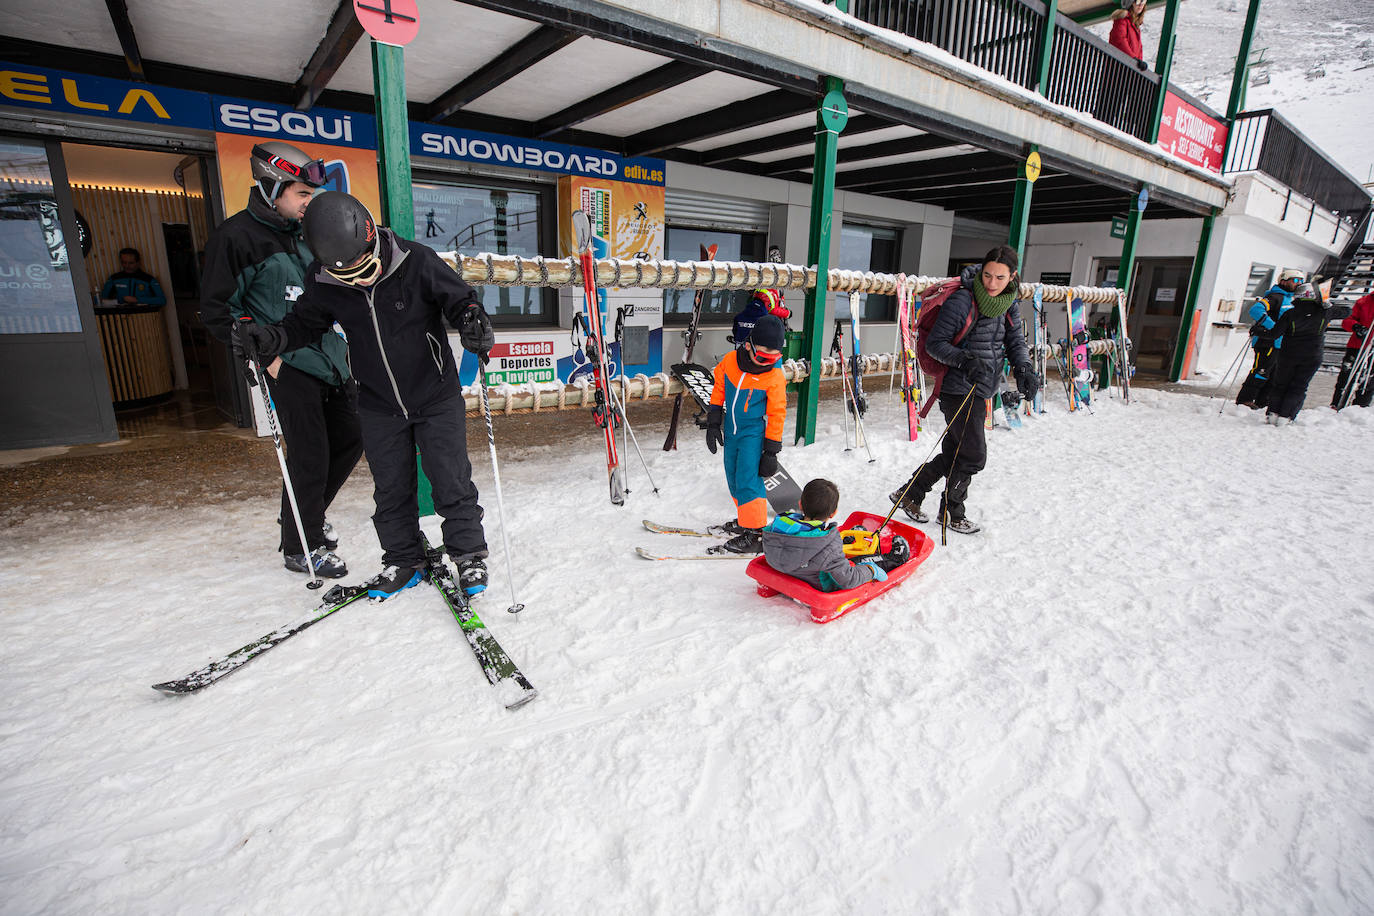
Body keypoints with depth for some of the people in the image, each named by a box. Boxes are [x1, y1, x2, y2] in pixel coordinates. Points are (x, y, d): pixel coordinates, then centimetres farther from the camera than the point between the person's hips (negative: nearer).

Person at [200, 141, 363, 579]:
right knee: (310, 456, -6)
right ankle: (300, 547, 13)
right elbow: (214, 307, -8)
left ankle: (307, 518, 33)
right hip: (288, 363, -8)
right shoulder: (236, 235, -8)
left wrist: (338, 337, 18)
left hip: (329, 355, 8)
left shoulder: (303, 231, 15)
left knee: (350, 441, 11)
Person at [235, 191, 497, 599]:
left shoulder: (416, 261, -19)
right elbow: (305, 322, 8)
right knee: (391, 489, 12)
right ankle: (403, 559, 29)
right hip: (379, 405, 4)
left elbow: (460, 298, -9)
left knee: (452, 483, 1)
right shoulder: (322, 281, -8)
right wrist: (271, 337, -12)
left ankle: (469, 554, 19)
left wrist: (473, 322, -31)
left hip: (437, 399, -3)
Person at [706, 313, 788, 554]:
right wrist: (713, 422, 8)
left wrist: (771, 450, -9)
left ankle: (756, 533, -2)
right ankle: (745, 519, 33)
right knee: (733, 478, 15)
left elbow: (777, 414, -9)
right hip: (731, 431, 5)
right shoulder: (730, 360, -8)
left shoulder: (774, 376, -16)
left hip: (753, 433, -5)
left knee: (748, 481, -11)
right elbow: (719, 388, 7)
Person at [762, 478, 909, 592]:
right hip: (821, 586, -5)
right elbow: (848, 580, -27)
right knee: (869, 561, 16)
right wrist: (872, 571, -7)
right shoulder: (829, 548, -39)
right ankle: (892, 559, 43)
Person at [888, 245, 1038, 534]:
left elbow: (1015, 342, 10)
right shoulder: (962, 300, -16)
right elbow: (935, 343, -14)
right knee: (974, 455, -2)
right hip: (959, 390, -8)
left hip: (980, 391, 8)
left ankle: (908, 494, 26)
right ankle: (952, 509, 21)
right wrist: (965, 360, -30)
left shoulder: (1008, 305, 6)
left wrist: (1024, 369, -9)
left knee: (954, 452, 13)